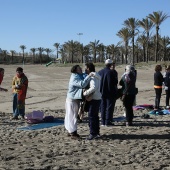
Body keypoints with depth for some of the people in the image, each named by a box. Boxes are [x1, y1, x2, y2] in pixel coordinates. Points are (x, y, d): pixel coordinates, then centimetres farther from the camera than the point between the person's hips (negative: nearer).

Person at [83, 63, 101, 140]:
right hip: (97, 98, 10)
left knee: (91, 116, -6)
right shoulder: (95, 76, 15)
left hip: (94, 99, -10)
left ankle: (93, 133, -3)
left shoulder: (93, 77, -18)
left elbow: (94, 87, -32)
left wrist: (85, 93, -24)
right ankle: (97, 132, 24)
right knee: (95, 116, 16)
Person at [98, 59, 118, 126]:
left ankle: (103, 122, 14)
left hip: (102, 92, 5)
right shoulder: (111, 72, -14)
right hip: (110, 92, -5)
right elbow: (115, 82, -11)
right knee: (109, 107, 2)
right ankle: (108, 122, 1)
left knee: (103, 107, 12)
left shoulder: (100, 72, 2)